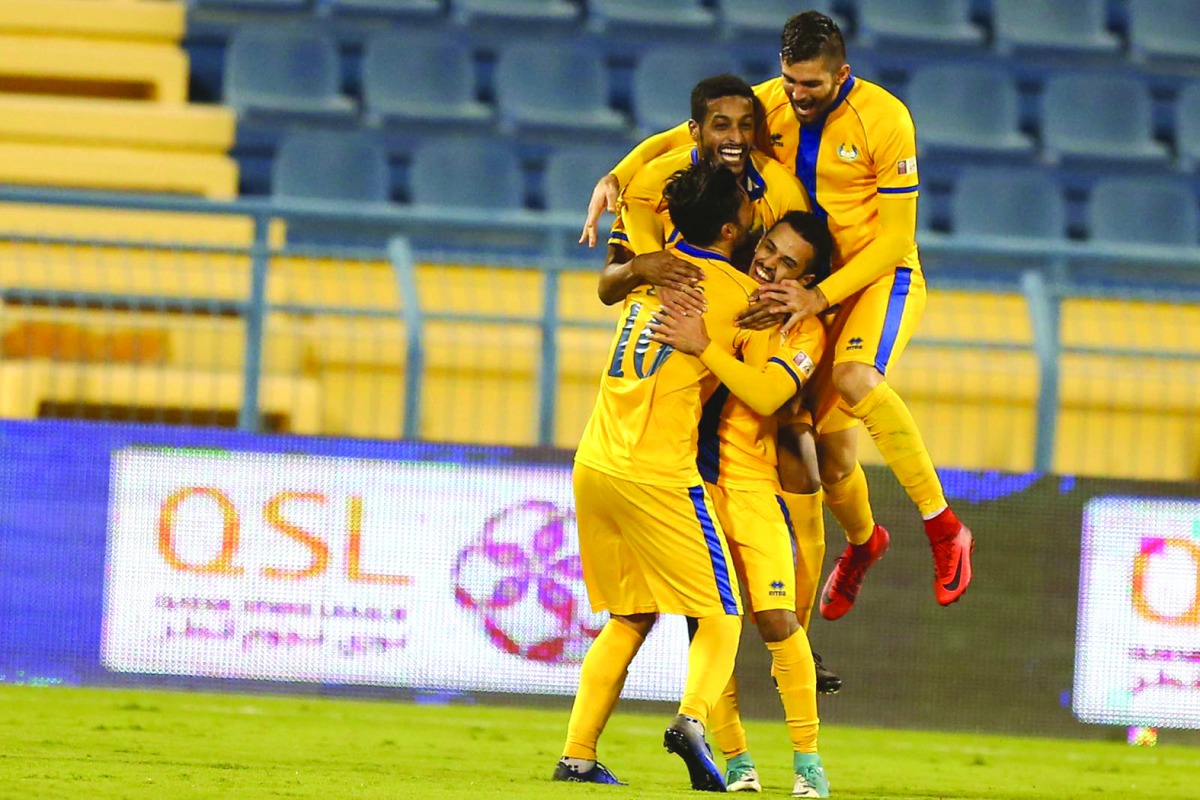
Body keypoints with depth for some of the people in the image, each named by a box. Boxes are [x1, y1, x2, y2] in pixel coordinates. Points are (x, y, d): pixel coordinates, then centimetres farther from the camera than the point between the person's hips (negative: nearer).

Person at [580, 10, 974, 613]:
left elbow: (896, 239, -19)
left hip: (882, 276, -5)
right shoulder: (769, 105, -7)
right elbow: (678, 140, 1)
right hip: (813, 286, 5)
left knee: (855, 380, -36)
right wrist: (616, 178, -19)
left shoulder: (884, 120, -20)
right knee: (829, 447, 4)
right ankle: (861, 542, 41)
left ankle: (943, 528, -26)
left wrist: (821, 296, -30)